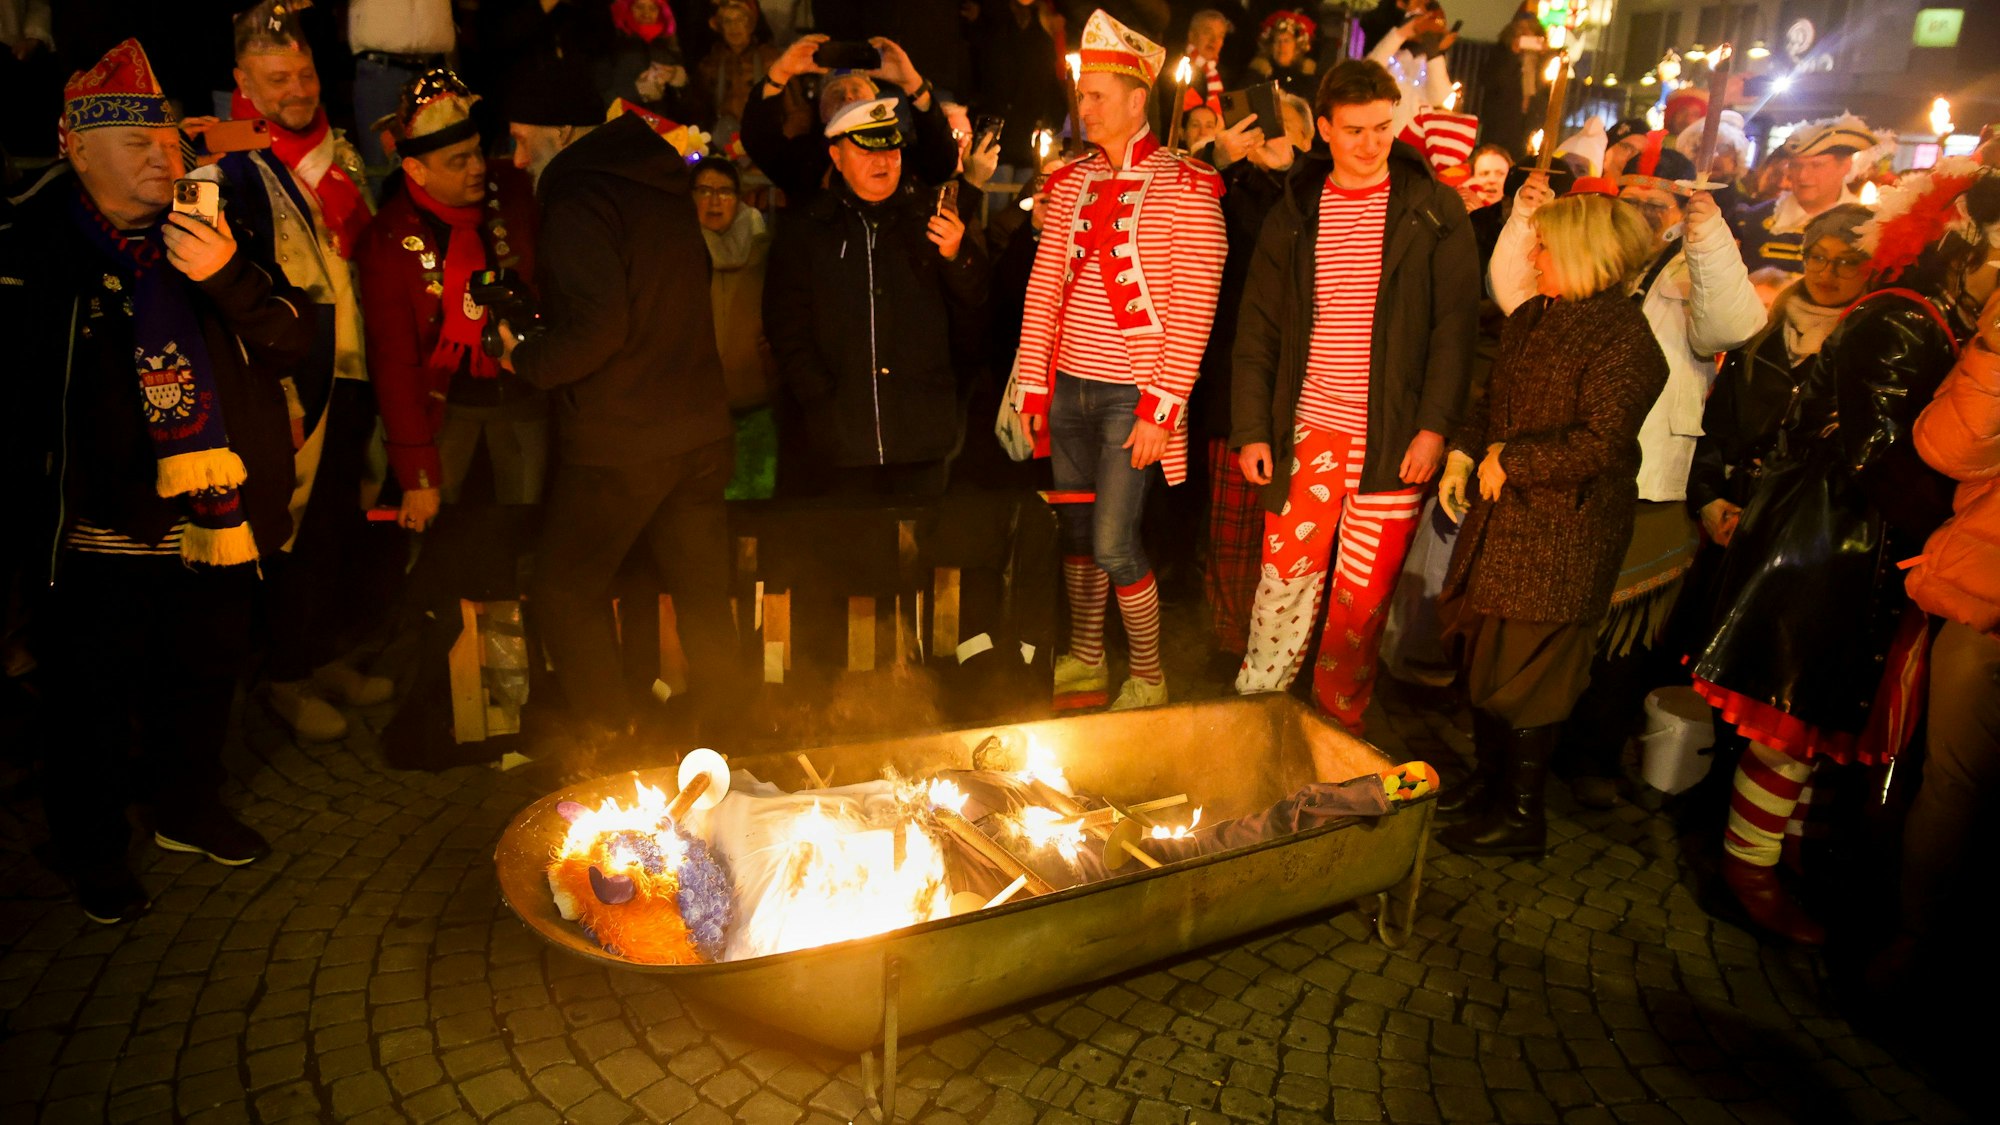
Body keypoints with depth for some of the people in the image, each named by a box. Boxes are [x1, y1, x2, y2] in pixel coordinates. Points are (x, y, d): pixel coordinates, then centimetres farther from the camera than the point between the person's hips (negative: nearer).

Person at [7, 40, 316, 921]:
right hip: (99, 540, -4)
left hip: (214, 524, 4)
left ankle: (188, 808, 44)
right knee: (96, 705, 10)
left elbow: (290, 343, 0)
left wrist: (231, 278, -17)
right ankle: (92, 851, 33)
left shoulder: (210, 235, 4)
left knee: (206, 679, 20)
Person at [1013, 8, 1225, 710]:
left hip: (1132, 397, -5)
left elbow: (1193, 310, -11)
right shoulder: (1073, 182, 9)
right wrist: (1034, 383, 5)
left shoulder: (1184, 188, -7)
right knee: (1076, 533, 13)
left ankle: (1149, 679, 15)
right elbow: (1044, 286, 10)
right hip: (1069, 388, 6)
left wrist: (1162, 409, -15)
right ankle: (1084, 662, 31)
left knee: (1113, 545, -6)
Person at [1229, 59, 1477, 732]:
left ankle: (1336, 721, 20)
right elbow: (1258, 329, 8)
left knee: (1364, 590, 3)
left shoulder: (1434, 211, 1)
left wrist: (1435, 425, -12)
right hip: (1309, 426, 2)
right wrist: (1251, 428, 1)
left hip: (1395, 436, -2)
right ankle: (1254, 704, 22)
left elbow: (1456, 323, -2)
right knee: (1285, 570, 5)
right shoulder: (1294, 215, 7)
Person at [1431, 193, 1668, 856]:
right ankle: (1490, 783, 36)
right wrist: (1463, 454, 4)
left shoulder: (1624, 340, -16)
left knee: (1524, 669, -1)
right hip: (1501, 517, 9)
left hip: (1562, 536, -8)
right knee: (1479, 652, 16)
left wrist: (1508, 460, -15)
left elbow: (1599, 446, -23)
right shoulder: (1531, 318, 10)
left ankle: (1521, 817, 16)